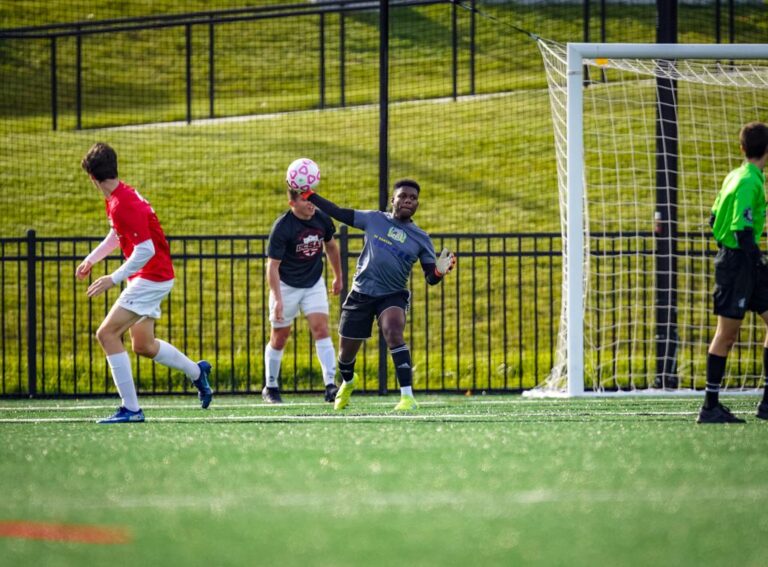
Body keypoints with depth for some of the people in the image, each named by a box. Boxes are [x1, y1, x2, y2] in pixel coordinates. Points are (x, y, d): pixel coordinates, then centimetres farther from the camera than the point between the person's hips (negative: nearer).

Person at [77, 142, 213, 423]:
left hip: (151, 278, -10)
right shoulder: (115, 200, 7)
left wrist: (114, 279, -26)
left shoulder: (123, 205, -24)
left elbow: (145, 251, -28)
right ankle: (197, 371, 42)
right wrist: (91, 259, 26)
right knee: (143, 345, 21)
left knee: (107, 333, -15)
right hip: (151, 277, 10)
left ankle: (130, 409, -15)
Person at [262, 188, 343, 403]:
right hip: (286, 285, -3)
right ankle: (270, 387, 23)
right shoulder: (282, 227, -22)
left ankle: (330, 385, -19)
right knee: (279, 337, 6)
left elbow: (331, 246, 13)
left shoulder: (322, 220, -8)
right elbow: (272, 265, -22)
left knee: (321, 329, -13)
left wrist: (338, 277, 22)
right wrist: (277, 299, -28)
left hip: (314, 283, 3)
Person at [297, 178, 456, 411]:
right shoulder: (375, 219, 2)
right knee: (347, 349, 11)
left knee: (394, 334, -31)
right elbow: (339, 213, 6)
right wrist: (308, 195, 1)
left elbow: (430, 278, -1)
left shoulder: (421, 238, 0)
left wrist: (440, 271, -24)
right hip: (361, 293, 2)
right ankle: (347, 383, 47)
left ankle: (407, 396, -33)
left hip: (393, 296, -2)